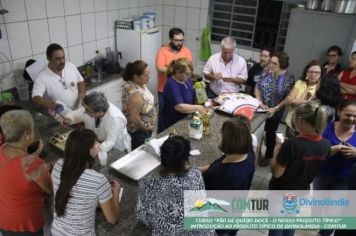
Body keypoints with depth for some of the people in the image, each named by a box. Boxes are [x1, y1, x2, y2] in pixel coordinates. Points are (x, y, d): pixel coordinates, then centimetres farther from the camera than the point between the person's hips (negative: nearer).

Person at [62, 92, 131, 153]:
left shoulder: (115, 118, -35)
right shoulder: (90, 108, -18)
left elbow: (110, 142, -34)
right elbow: (77, 114, 3)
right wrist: (69, 119, -19)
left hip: (116, 149, -6)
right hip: (95, 141, 6)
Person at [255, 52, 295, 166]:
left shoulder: (289, 78, -15)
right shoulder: (266, 72, -5)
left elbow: (288, 98, -12)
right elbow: (257, 87, -1)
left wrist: (275, 108, -19)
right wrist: (260, 102, -13)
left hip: (275, 112, -3)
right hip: (260, 108, 3)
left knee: (270, 133, 13)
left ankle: (268, 156, 34)